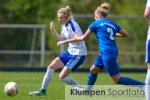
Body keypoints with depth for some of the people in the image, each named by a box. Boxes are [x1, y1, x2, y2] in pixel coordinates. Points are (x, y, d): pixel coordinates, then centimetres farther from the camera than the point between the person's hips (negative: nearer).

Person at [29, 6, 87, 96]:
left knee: (62, 76, -11)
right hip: (70, 51, 9)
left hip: (78, 54, -9)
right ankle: (43, 90, 18)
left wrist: (66, 41, -28)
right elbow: (61, 39, 13)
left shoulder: (73, 25, -21)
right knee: (51, 67, 7)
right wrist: (53, 30, 1)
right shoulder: (64, 26, 6)